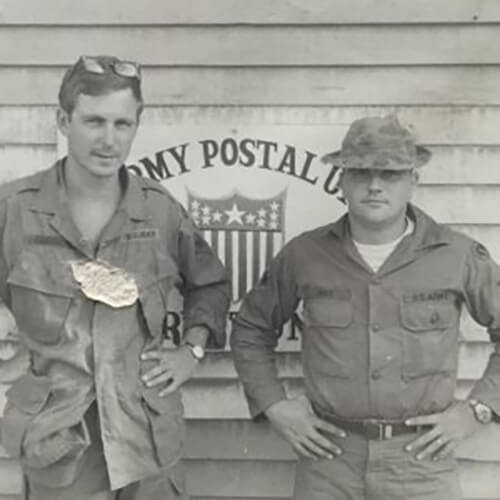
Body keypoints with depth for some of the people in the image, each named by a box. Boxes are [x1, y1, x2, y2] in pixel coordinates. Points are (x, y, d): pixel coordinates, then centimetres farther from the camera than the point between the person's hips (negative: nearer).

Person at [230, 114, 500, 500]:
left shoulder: (458, 256, -4)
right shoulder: (305, 255, -1)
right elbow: (251, 331, 11)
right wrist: (274, 406, 3)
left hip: (422, 458, 0)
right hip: (329, 456, 1)